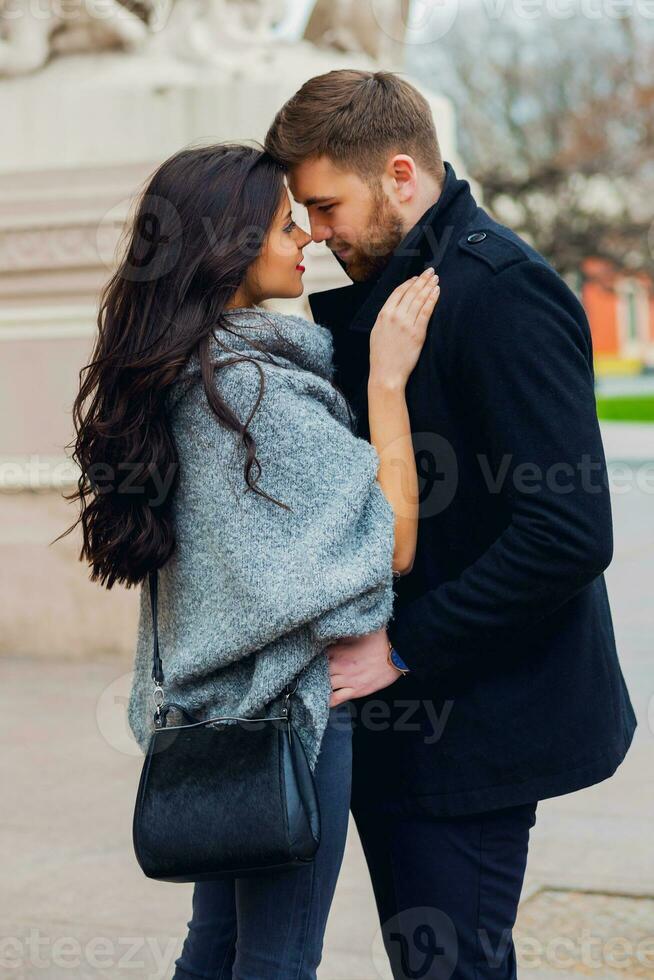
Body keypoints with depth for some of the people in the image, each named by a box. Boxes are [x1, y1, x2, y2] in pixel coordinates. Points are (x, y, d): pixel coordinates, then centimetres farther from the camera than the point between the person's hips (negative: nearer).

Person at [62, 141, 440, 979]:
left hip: (215, 701, 9)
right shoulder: (253, 388, -22)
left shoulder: (171, 376, 6)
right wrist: (387, 379, -17)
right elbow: (393, 545, -20)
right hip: (286, 698, -9)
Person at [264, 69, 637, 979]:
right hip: (402, 718, 9)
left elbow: (569, 534, -24)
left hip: (473, 724, -9)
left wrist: (403, 648, -19)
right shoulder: (378, 294, 12)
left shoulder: (507, 295, -18)